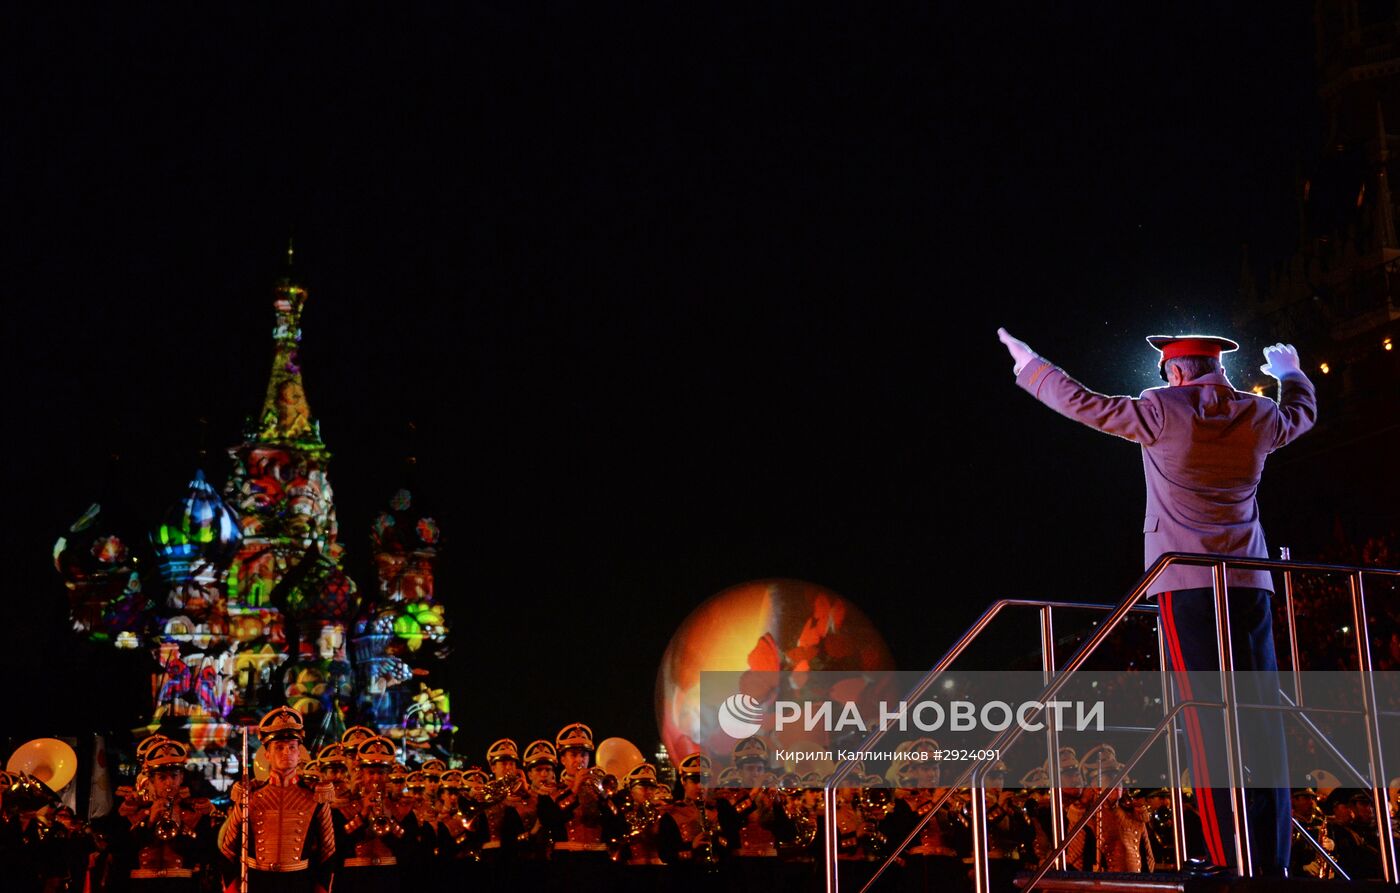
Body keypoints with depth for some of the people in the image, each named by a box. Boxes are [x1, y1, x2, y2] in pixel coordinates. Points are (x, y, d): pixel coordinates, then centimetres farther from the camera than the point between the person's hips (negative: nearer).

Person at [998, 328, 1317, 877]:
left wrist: (1031, 366, 12)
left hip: (1187, 583, -4)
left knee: (1208, 722, -7)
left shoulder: (1164, 411, -4)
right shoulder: (1258, 415, 10)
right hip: (1249, 583, 4)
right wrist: (1290, 373, 53)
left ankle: (1228, 859, -10)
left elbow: (1087, 406, -1)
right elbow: (1303, 413, 32)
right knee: (1262, 717, 3)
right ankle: (1273, 861, 3)